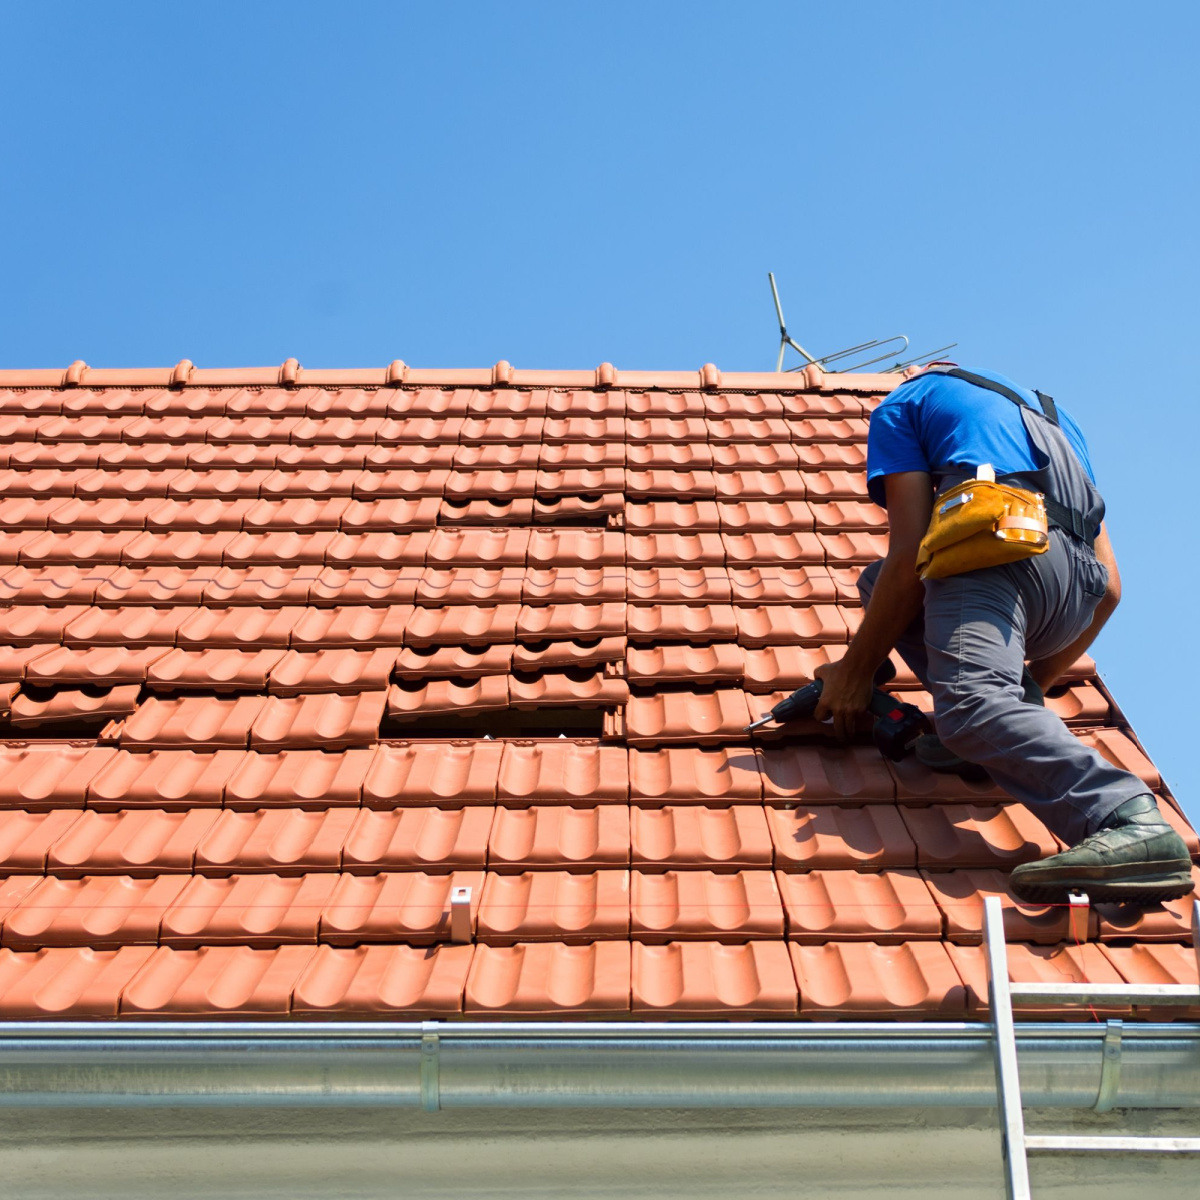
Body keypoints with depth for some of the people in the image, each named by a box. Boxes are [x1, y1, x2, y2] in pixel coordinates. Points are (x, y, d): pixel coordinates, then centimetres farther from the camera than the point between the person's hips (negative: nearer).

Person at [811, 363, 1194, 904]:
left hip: (999, 542, -7)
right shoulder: (1052, 416, 39)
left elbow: (909, 557, 6)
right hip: (1077, 596, 7)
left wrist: (856, 669, 14)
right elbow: (1109, 587, 31)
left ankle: (1133, 823, -51)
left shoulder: (903, 403, 22)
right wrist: (1034, 681, 41)